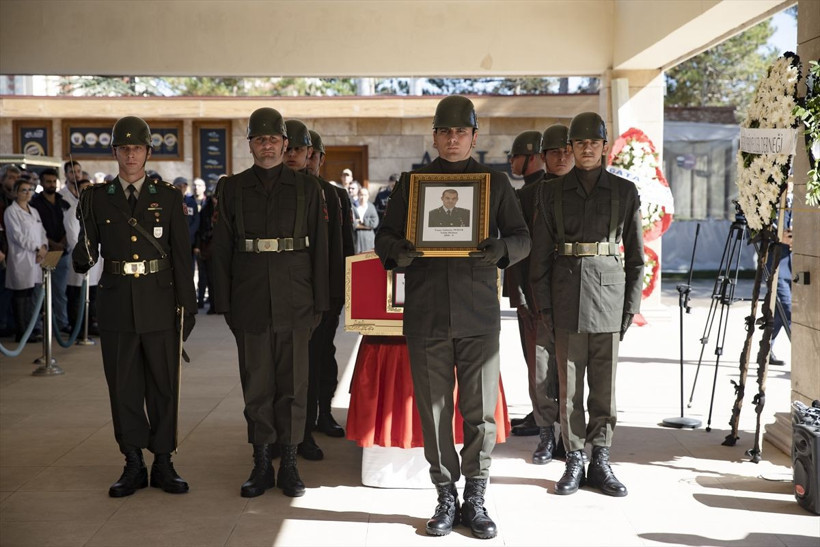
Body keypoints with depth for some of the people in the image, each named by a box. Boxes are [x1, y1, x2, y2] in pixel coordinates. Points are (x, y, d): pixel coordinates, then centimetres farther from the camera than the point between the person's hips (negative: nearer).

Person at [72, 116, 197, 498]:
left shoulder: (168, 197, 4)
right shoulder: (97, 198, 6)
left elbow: (182, 255, 3)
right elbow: (84, 257, 5)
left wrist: (186, 306, -2)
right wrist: (83, 255, -20)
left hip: (159, 305, -1)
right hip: (116, 304, 1)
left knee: (164, 385, 4)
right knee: (124, 387, 6)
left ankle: (163, 464, 15)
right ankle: (133, 465, 17)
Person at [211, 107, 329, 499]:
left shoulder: (307, 189, 6)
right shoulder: (231, 188, 7)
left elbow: (319, 248, 5)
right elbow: (221, 249, 6)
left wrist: (319, 303, 1)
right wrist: (224, 304, 1)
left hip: (294, 302, 0)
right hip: (250, 301, 0)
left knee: (292, 383, 4)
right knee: (256, 384, 5)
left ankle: (289, 464, 14)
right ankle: (261, 464, 16)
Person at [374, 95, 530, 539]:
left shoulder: (495, 182, 11)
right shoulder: (411, 182, 12)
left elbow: (521, 237, 9)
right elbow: (384, 236, 11)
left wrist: (500, 248, -14)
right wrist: (398, 252, -12)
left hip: (479, 313, 0)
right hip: (426, 314, 1)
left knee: (481, 411, 0)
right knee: (434, 411, 3)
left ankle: (475, 499, 12)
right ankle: (446, 497, 16)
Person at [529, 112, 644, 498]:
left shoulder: (624, 192, 5)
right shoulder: (552, 192, 5)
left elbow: (636, 254, 7)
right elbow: (540, 253, 5)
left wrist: (631, 305, 1)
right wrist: (543, 305, -1)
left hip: (608, 294, 0)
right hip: (567, 298, 0)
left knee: (605, 383, 5)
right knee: (569, 383, 4)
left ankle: (601, 461, 16)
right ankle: (574, 461, 14)